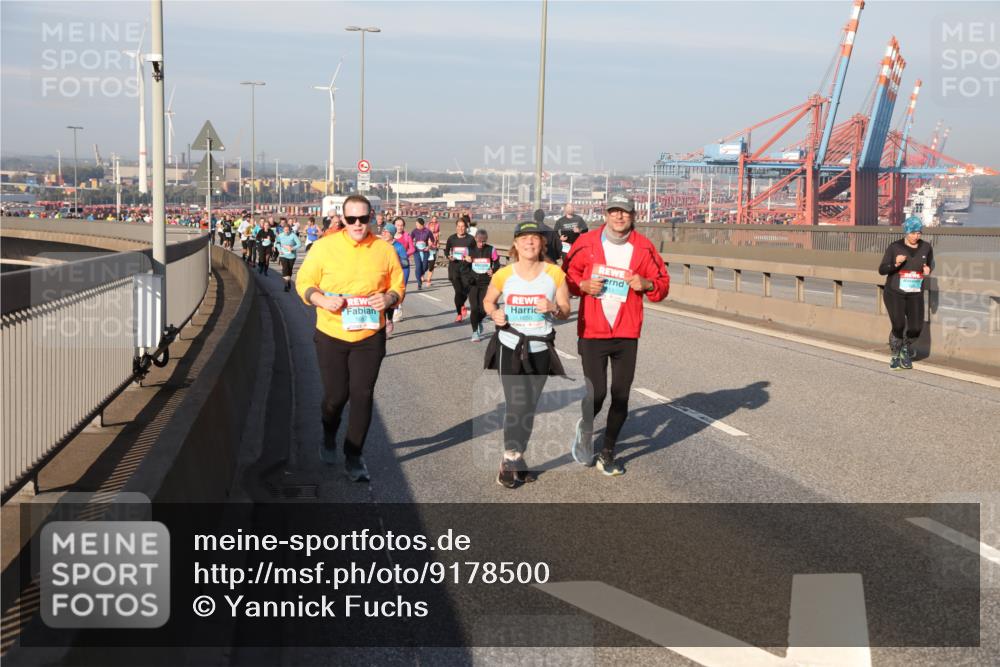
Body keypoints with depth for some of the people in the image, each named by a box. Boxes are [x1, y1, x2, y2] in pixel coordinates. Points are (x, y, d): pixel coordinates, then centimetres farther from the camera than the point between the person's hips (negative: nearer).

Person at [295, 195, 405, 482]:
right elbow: (304, 282, -1)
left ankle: (354, 456, 15)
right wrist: (321, 299, -20)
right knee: (335, 394, 6)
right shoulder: (325, 246, -5)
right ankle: (328, 439, 38)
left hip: (370, 336, 1)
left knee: (362, 395, 0)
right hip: (331, 335, -1)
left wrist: (389, 298, -14)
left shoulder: (385, 250, 0)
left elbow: (397, 287, 8)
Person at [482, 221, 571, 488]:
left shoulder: (555, 273, -6)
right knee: (516, 406, -7)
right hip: (510, 348, -2)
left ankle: (516, 458, 28)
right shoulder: (504, 274, -6)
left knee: (529, 408, 12)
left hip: (540, 350, 2)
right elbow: (488, 300, 11)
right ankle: (509, 461, 7)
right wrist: (494, 313, -11)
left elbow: (566, 311, 1)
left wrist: (553, 308, -20)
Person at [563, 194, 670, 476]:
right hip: (592, 332, -2)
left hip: (627, 334, 2)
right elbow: (567, 274, 10)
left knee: (621, 396, 5)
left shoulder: (644, 248, 2)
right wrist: (583, 285, -10)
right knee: (596, 393, -7)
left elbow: (663, 283, 8)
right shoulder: (587, 242, -1)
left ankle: (607, 453, 22)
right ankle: (584, 428, 27)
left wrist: (647, 284, -13)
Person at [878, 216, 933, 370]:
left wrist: (928, 269, -8)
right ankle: (895, 357, 11)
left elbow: (931, 263, 16)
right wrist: (895, 264, -26)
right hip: (894, 293, -3)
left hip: (915, 295, 3)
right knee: (899, 326, -16)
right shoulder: (894, 247, -10)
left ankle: (906, 349, 28)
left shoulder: (926, 247, -3)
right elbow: (882, 270, -8)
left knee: (915, 328, -7)